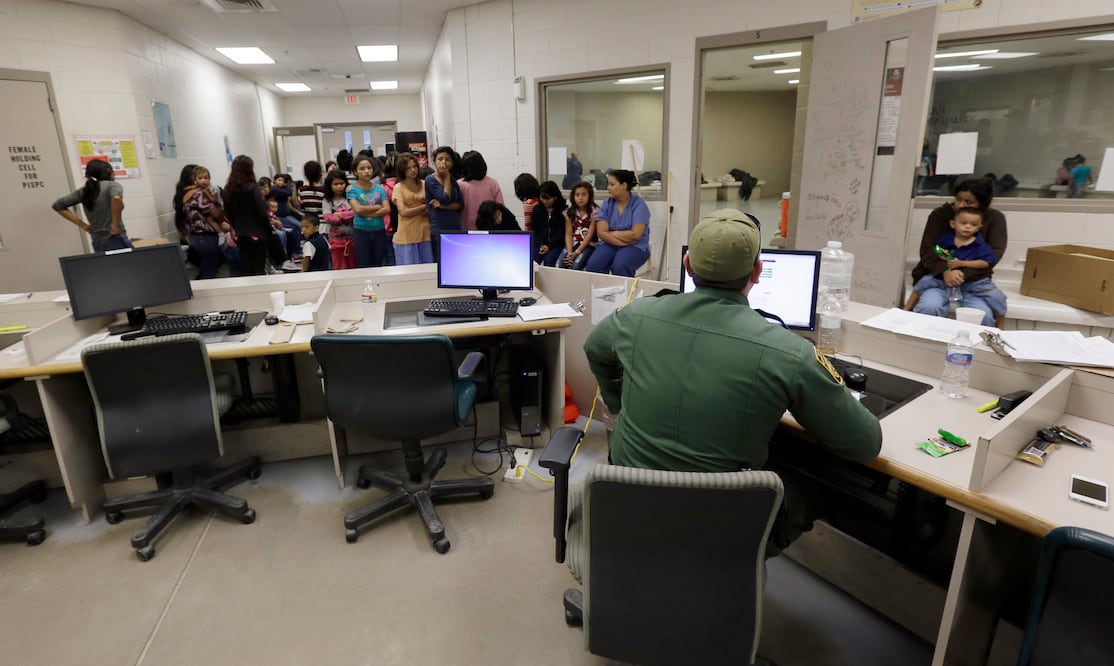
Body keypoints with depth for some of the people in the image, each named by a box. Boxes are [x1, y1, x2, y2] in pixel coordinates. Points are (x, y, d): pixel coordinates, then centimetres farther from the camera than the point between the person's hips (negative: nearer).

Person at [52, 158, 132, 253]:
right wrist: (115, 224, -17)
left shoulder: (84, 191, 14)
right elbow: (116, 198, -26)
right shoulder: (112, 185, -3)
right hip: (116, 241, -7)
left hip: (98, 244, 7)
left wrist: (82, 224, 11)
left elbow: (58, 205, 15)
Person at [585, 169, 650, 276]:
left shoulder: (639, 204, -5)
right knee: (593, 265, -27)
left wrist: (610, 233, -6)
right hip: (610, 245, 3)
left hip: (636, 247, -3)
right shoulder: (606, 204, 5)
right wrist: (625, 239, -15)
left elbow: (635, 235, -15)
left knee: (619, 267, -34)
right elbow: (601, 233, -6)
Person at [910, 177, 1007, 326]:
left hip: (973, 281, 1)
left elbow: (994, 253, -8)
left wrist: (964, 274, -24)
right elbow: (927, 249, -9)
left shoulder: (995, 218, 3)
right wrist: (945, 271, -27)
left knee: (983, 316, -28)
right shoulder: (940, 214, 1)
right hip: (937, 276, -1)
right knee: (929, 307, -33)